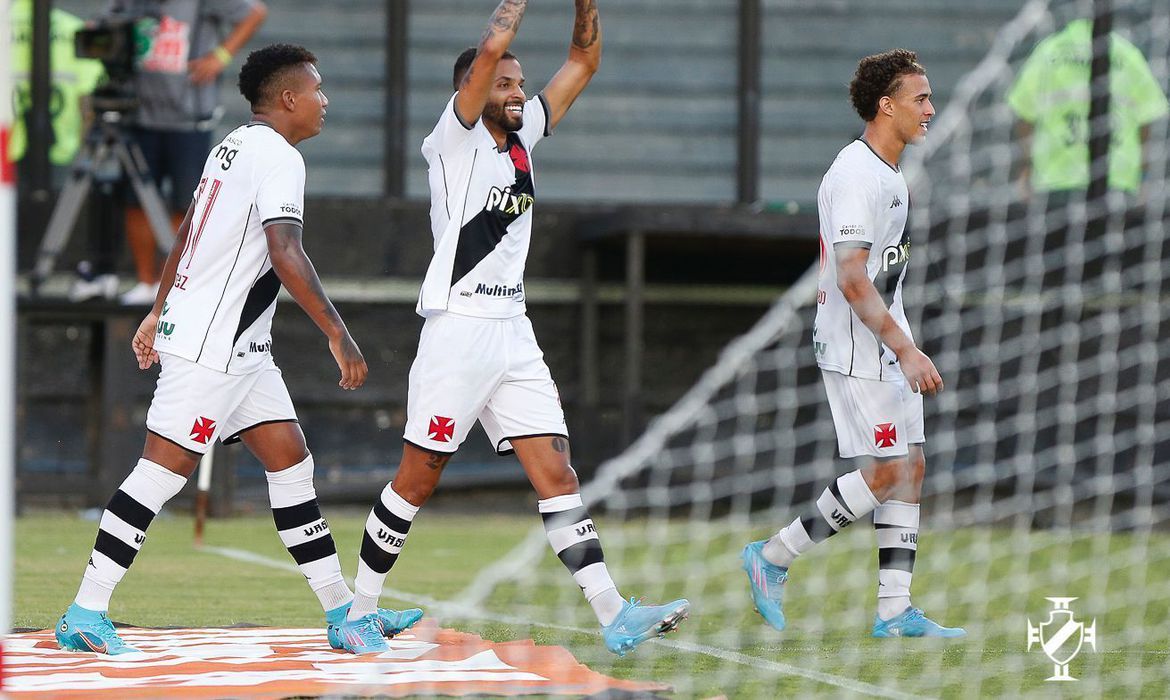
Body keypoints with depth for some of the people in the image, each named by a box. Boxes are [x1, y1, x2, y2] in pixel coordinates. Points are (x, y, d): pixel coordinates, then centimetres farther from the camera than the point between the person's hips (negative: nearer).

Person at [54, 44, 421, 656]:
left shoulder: (234, 145, 15)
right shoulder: (279, 157, -15)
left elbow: (186, 235, 24)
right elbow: (285, 251, -27)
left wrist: (159, 311, 31)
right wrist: (337, 333, -26)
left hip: (240, 348, 10)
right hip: (210, 347, -10)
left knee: (291, 461, 8)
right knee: (162, 472, -7)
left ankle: (343, 613, 9)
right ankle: (84, 615, -3)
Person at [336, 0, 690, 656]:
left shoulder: (522, 134, 14)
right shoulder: (456, 138, -6)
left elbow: (584, 61, 18)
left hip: (514, 332, 7)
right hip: (459, 328, -7)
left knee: (556, 472, -1)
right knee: (417, 480, 0)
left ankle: (615, 616, -8)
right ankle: (359, 614, 11)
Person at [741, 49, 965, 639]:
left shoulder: (888, 174, 16)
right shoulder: (856, 176, -17)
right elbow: (852, 280, -23)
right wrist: (906, 351, -25)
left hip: (888, 343, 10)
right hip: (856, 348, -10)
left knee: (910, 468, 5)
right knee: (887, 472, -10)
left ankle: (894, 610, 6)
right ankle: (771, 559, -1)